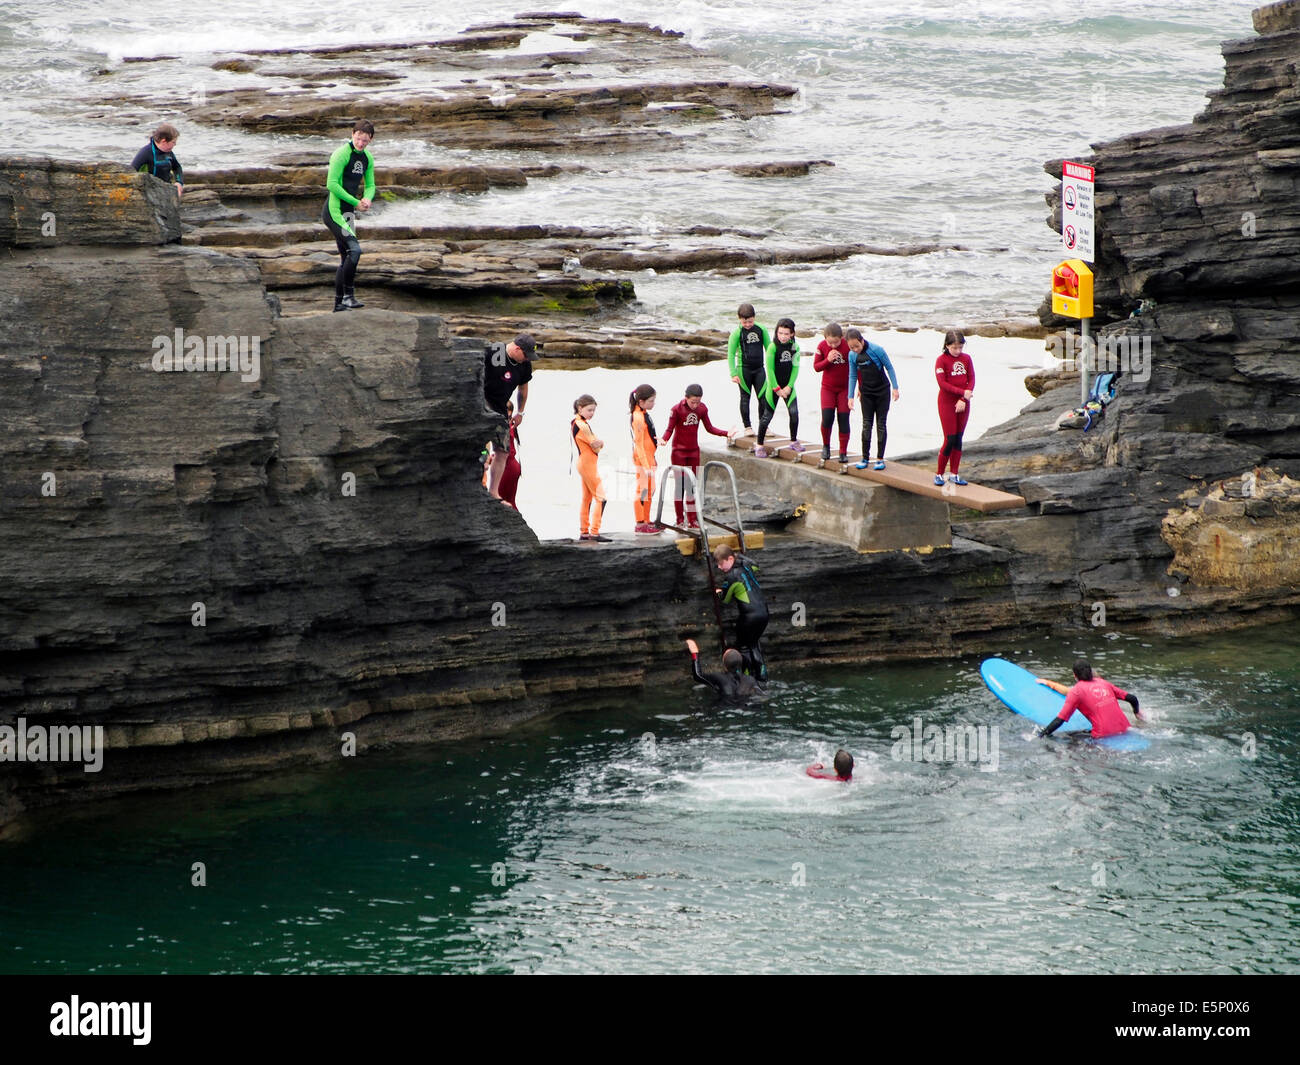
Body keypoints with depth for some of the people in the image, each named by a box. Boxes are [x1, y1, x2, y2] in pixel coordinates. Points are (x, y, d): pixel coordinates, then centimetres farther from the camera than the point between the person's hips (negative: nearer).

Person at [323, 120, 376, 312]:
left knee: (346, 257, 12)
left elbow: (370, 185, 19)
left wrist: (367, 198, -5)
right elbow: (331, 184, -20)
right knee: (354, 250, -20)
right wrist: (355, 202, -18)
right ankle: (349, 296, -15)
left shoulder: (367, 158, 11)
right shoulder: (343, 154, -15)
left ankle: (339, 303, 18)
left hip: (347, 213, 9)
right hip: (334, 211, -9)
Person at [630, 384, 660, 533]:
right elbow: (639, 443, -20)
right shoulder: (637, 417, -19)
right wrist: (645, 465, -21)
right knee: (642, 490, -6)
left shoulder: (644, 414, 12)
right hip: (642, 459, -10)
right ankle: (640, 524, -3)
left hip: (649, 457, 10)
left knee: (650, 490, 15)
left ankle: (646, 521, 23)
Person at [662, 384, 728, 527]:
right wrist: (664, 440, -32)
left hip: (694, 451, 4)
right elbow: (670, 429, -12)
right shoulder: (677, 410, -15)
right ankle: (680, 519, 5)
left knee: (693, 485, 6)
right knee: (680, 484, -1)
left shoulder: (702, 409, -2)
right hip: (679, 452, -4)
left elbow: (709, 428, 8)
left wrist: (726, 433, -3)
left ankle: (692, 519, 12)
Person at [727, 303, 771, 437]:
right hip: (744, 369, -3)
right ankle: (747, 427, 11)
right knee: (745, 397, 4)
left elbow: (769, 349, 8)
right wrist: (733, 374, -11)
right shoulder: (737, 333, -9)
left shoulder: (761, 330, 0)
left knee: (763, 397, 2)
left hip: (759, 368, 3)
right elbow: (731, 354, -6)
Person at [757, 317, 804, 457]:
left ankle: (794, 441, 10)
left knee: (794, 412, -9)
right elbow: (769, 369, -13)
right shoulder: (773, 347, -14)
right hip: (773, 385, -3)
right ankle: (759, 445, 10)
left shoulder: (795, 347, -2)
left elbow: (795, 367, 0)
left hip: (788, 386, 3)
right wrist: (777, 389, -11)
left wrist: (789, 386, -7)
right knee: (767, 416, -1)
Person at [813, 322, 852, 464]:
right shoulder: (822, 346, -9)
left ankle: (843, 452, 6)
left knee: (844, 420, -2)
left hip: (844, 388, -1)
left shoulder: (848, 346, -14)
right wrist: (828, 360, -22)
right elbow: (816, 367, -2)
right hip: (828, 387, 1)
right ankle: (826, 445, 11)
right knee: (827, 417, -12)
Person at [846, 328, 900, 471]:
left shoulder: (876, 350, -19)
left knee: (880, 424, 0)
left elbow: (889, 368, -9)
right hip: (867, 393, 3)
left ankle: (880, 458, 4)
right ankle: (865, 458, 7)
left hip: (882, 392, -3)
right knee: (866, 425, 1)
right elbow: (852, 376, 4)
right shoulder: (852, 355, -6)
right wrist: (850, 397, 1)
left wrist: (895, 388, -9)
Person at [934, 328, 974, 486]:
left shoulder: (966, 358, 4)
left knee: (958, 439, 8)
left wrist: (963, 399, -10)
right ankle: (939, 474, 3)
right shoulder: (941, 360, -9)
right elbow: (942, 383, -15)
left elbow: (972, 380, 2)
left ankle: (954, 475, 14)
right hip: (947, 403, -4)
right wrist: (963, 392, -20)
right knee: (950, 440, -7)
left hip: (963, 404, 4)